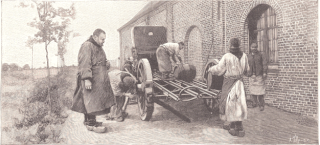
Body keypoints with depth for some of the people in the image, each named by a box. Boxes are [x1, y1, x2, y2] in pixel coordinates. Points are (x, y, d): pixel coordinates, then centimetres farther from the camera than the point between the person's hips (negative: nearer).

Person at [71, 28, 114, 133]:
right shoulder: (87, 46, -11)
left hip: (99, 80, 10)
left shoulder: (98, 47, 21)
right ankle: (91, 124, -5)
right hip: (90, 80, -9)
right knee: (91, 101, -9)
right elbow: (84, 64, -20)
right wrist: (87, 79, -27)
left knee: (90, 102, 13)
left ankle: (88, 121, 21)